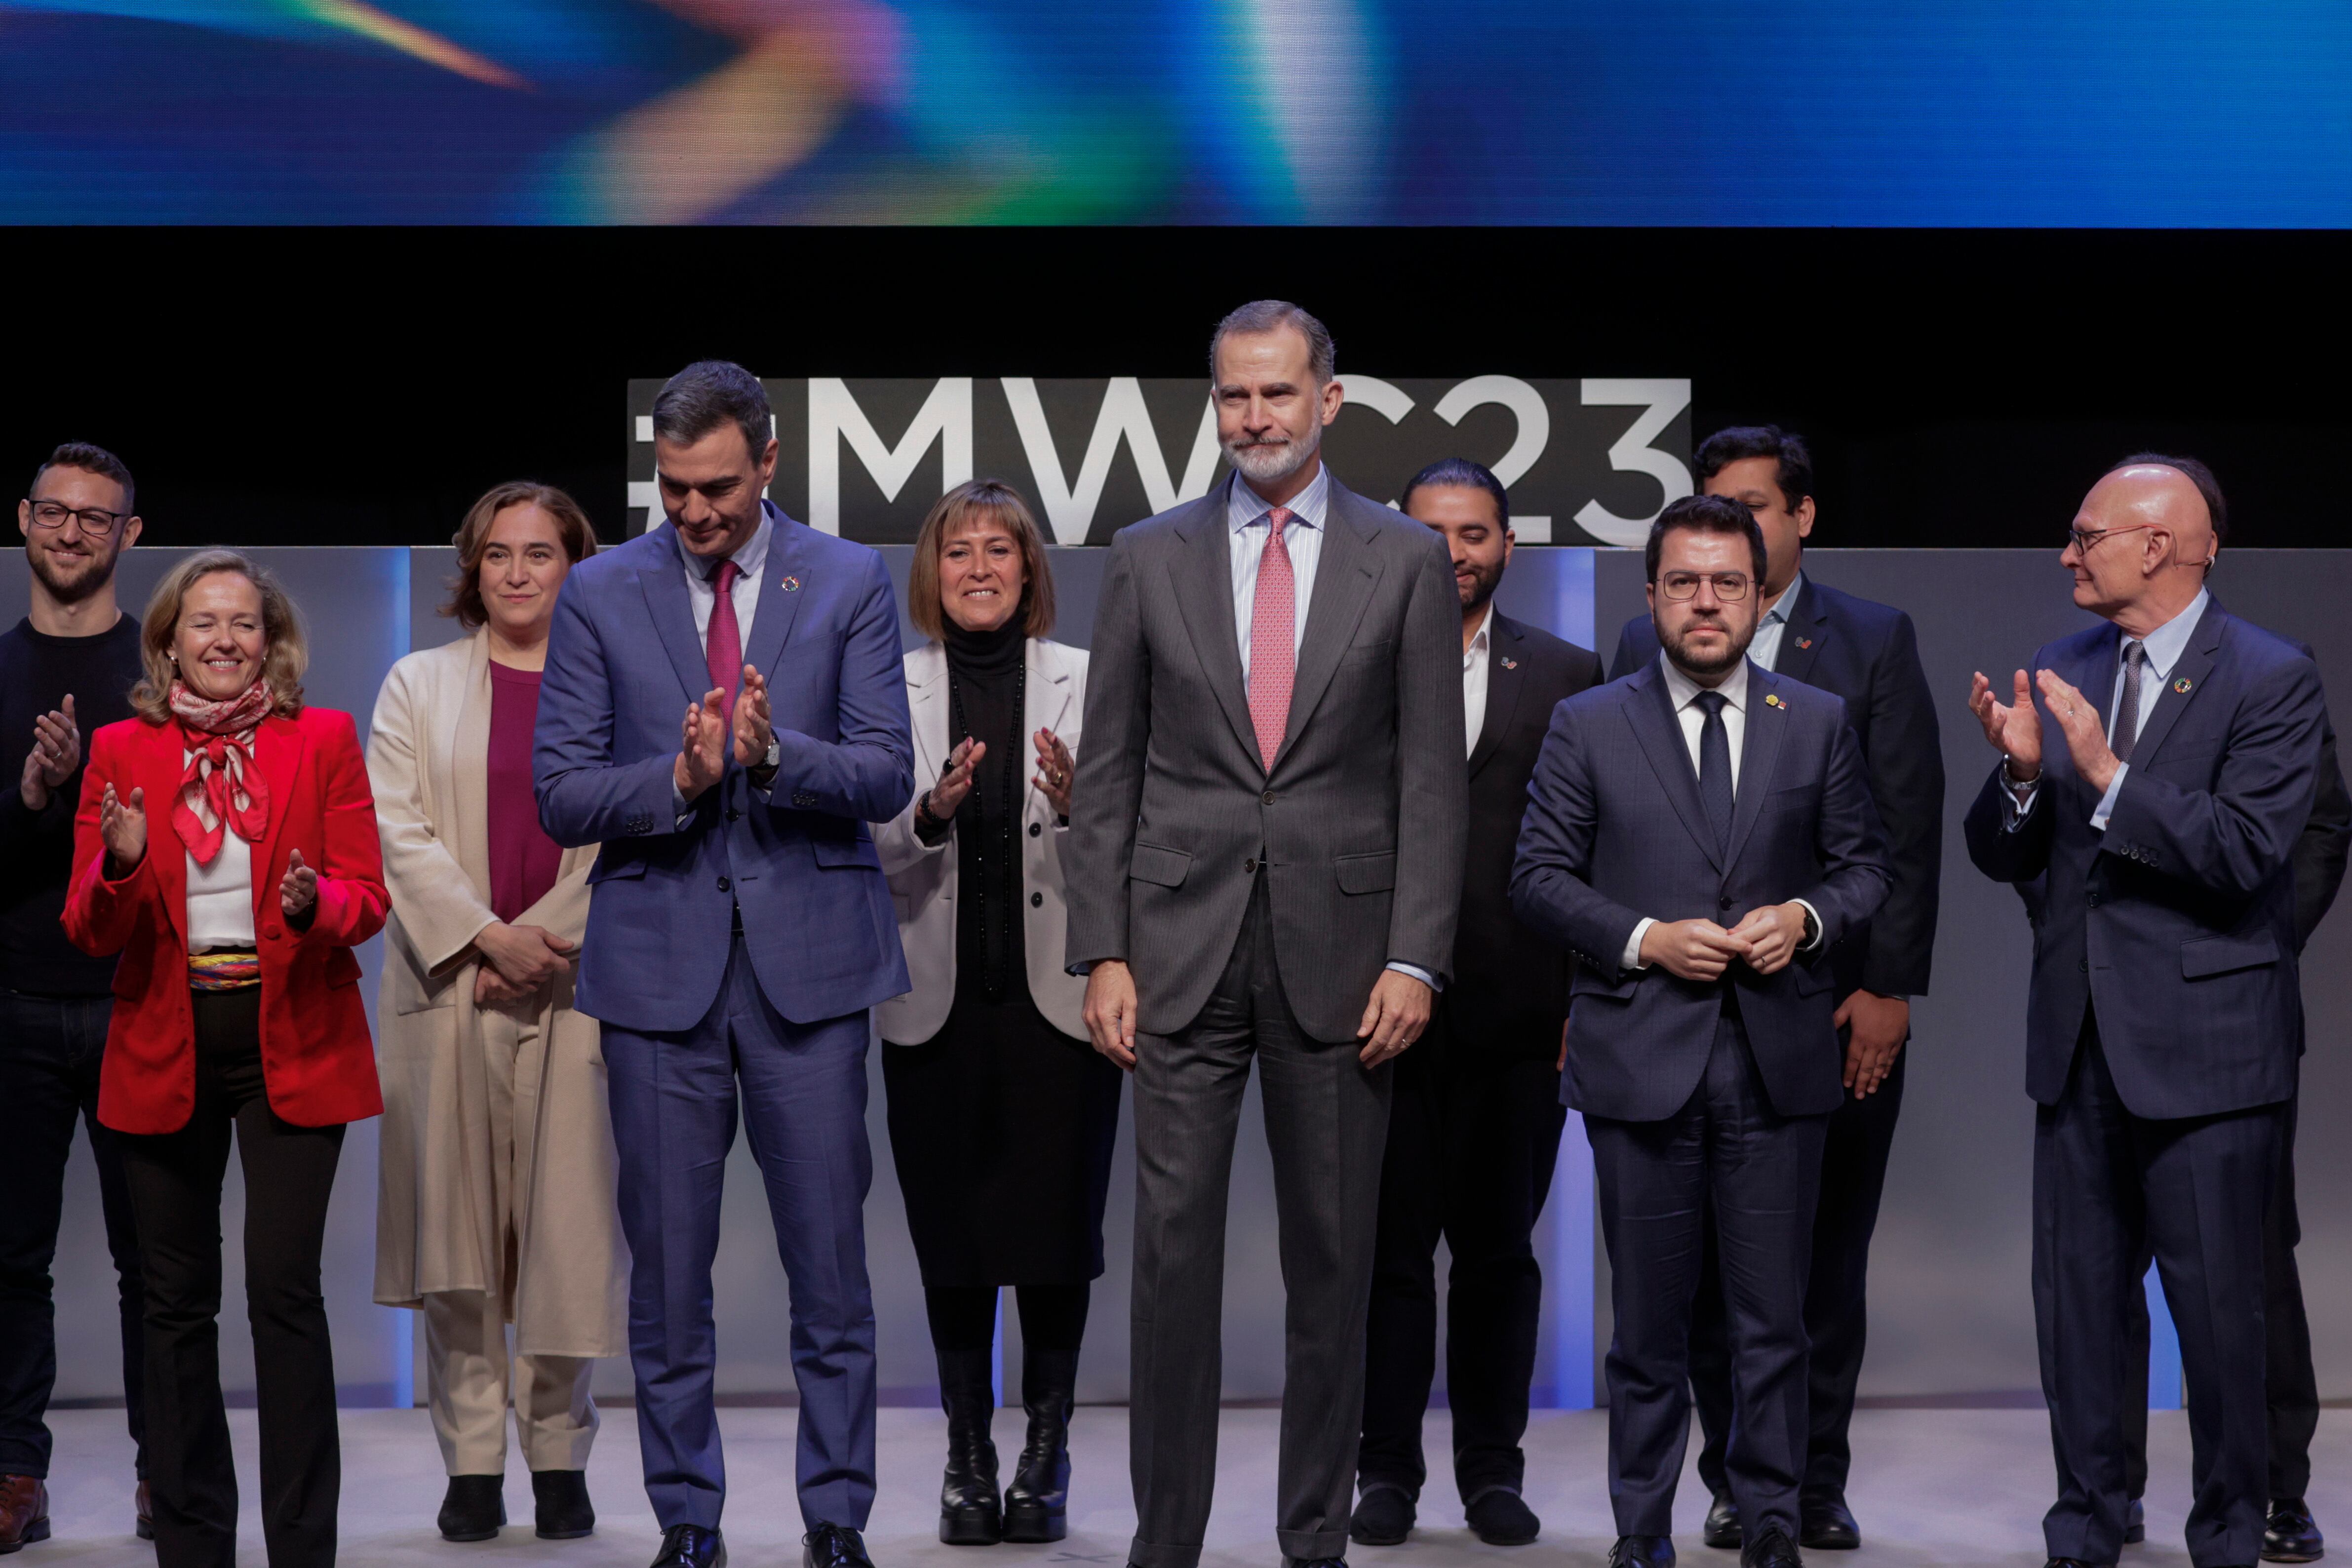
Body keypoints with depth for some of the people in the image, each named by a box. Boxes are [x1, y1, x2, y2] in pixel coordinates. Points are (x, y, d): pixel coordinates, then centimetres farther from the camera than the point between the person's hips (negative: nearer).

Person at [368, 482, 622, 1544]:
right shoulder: (419, 684, 11)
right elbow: (397, 829, 1)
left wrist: (539, 941, -9)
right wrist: (486, 937, -11)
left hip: (575, 992, -1)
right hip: (449, 992, 1)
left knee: (566, 1226, -3)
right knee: (457, 1225, 0)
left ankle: (561, 1458, 7)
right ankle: (471, 1463, 6)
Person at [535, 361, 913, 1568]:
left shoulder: (850, 583, 3)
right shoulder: (600, 593, 4)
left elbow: (886, 778, -2)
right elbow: (560, 796, 1)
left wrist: (775, 752, -20)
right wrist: (677, 780, -17)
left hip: (809, 959, -1)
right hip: (659, 960, 1)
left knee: (830, 1263, 2)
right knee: (667, 1266, 6)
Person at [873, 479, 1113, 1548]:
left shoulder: (1086, 684, 4)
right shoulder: (888, 690, 5)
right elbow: (867, 849, 1)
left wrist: (1079, 805, -20)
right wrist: (930, 814, -18)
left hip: (1058, 996, -1)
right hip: (938, 999, 1)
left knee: (1058, 1226, -1)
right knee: (952, 1231, 4)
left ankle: (1047, 1459, 11)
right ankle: (968, 1459, 15)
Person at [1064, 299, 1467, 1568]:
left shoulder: (1407, 561, 3)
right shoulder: (1149, 559, 6)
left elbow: (1432, 778, 1)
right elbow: (1106, 775, 5)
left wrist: (1415, 959, -7)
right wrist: (1101, 954, -2)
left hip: (1339, 950, 0)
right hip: (1183, 948, 0)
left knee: (1332, 1256, 7)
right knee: (1172, 1249, -1)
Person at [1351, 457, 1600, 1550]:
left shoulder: (1565, 677, 8)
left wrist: (1588, 1002, -1)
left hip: (1516, 1012, 1)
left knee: (1500, 1250, 8)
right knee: (1389, 1251, 4)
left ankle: (1492, 1467, 18)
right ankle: (1386, 1469, 13)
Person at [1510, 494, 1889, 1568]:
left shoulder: (1818, 723, 8)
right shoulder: (1587, 726, 4)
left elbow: (1864, 867, 12)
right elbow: (1539, 877, 2)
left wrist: (1806, 917, -9)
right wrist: (1644, 939, -12)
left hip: (1779, 1060, 1)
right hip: (1641, 1059, -1)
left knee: (1773, 1317, 5)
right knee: (1649, 1318, 6)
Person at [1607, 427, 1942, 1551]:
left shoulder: (1874, 641, 4)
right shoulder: (1647, 647, 9)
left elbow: (1909, 827, 0)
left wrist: (1890, 988, -7)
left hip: (1840, 999, -1)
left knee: (1827, 1252, 4)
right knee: (1709, 1256, 5)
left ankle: (1815, 1483, 13)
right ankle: (1735, 1479, 15)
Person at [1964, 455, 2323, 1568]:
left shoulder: (2272, 678, -9)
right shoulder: (2061, 671, 7)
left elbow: (2244, 854, -20)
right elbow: (2003, 859, 7)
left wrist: (2109, 774, -26)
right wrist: (2020, 770, -13)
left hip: (2203, 1043, -5)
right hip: (2079, 1038, 6)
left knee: (2215, 1300, 2)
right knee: (2075, 1294, 12)